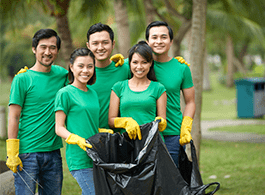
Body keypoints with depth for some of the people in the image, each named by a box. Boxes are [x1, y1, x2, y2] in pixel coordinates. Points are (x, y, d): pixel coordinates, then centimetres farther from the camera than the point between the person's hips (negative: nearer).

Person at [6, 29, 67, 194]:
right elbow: (14, 117, -6)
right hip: (27, 153, -5)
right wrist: (12, 154, -12)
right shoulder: (22, 79, -5)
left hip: (53, 151, 5)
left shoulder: (61, 74, 9)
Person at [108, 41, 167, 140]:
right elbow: (111, 120, 11)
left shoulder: (158, 88, 13)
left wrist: (160, 123, -11)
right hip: (126, 138, 0)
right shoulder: (119, 87, 14)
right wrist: (127, 122, -9)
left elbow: (163, 120, 12)